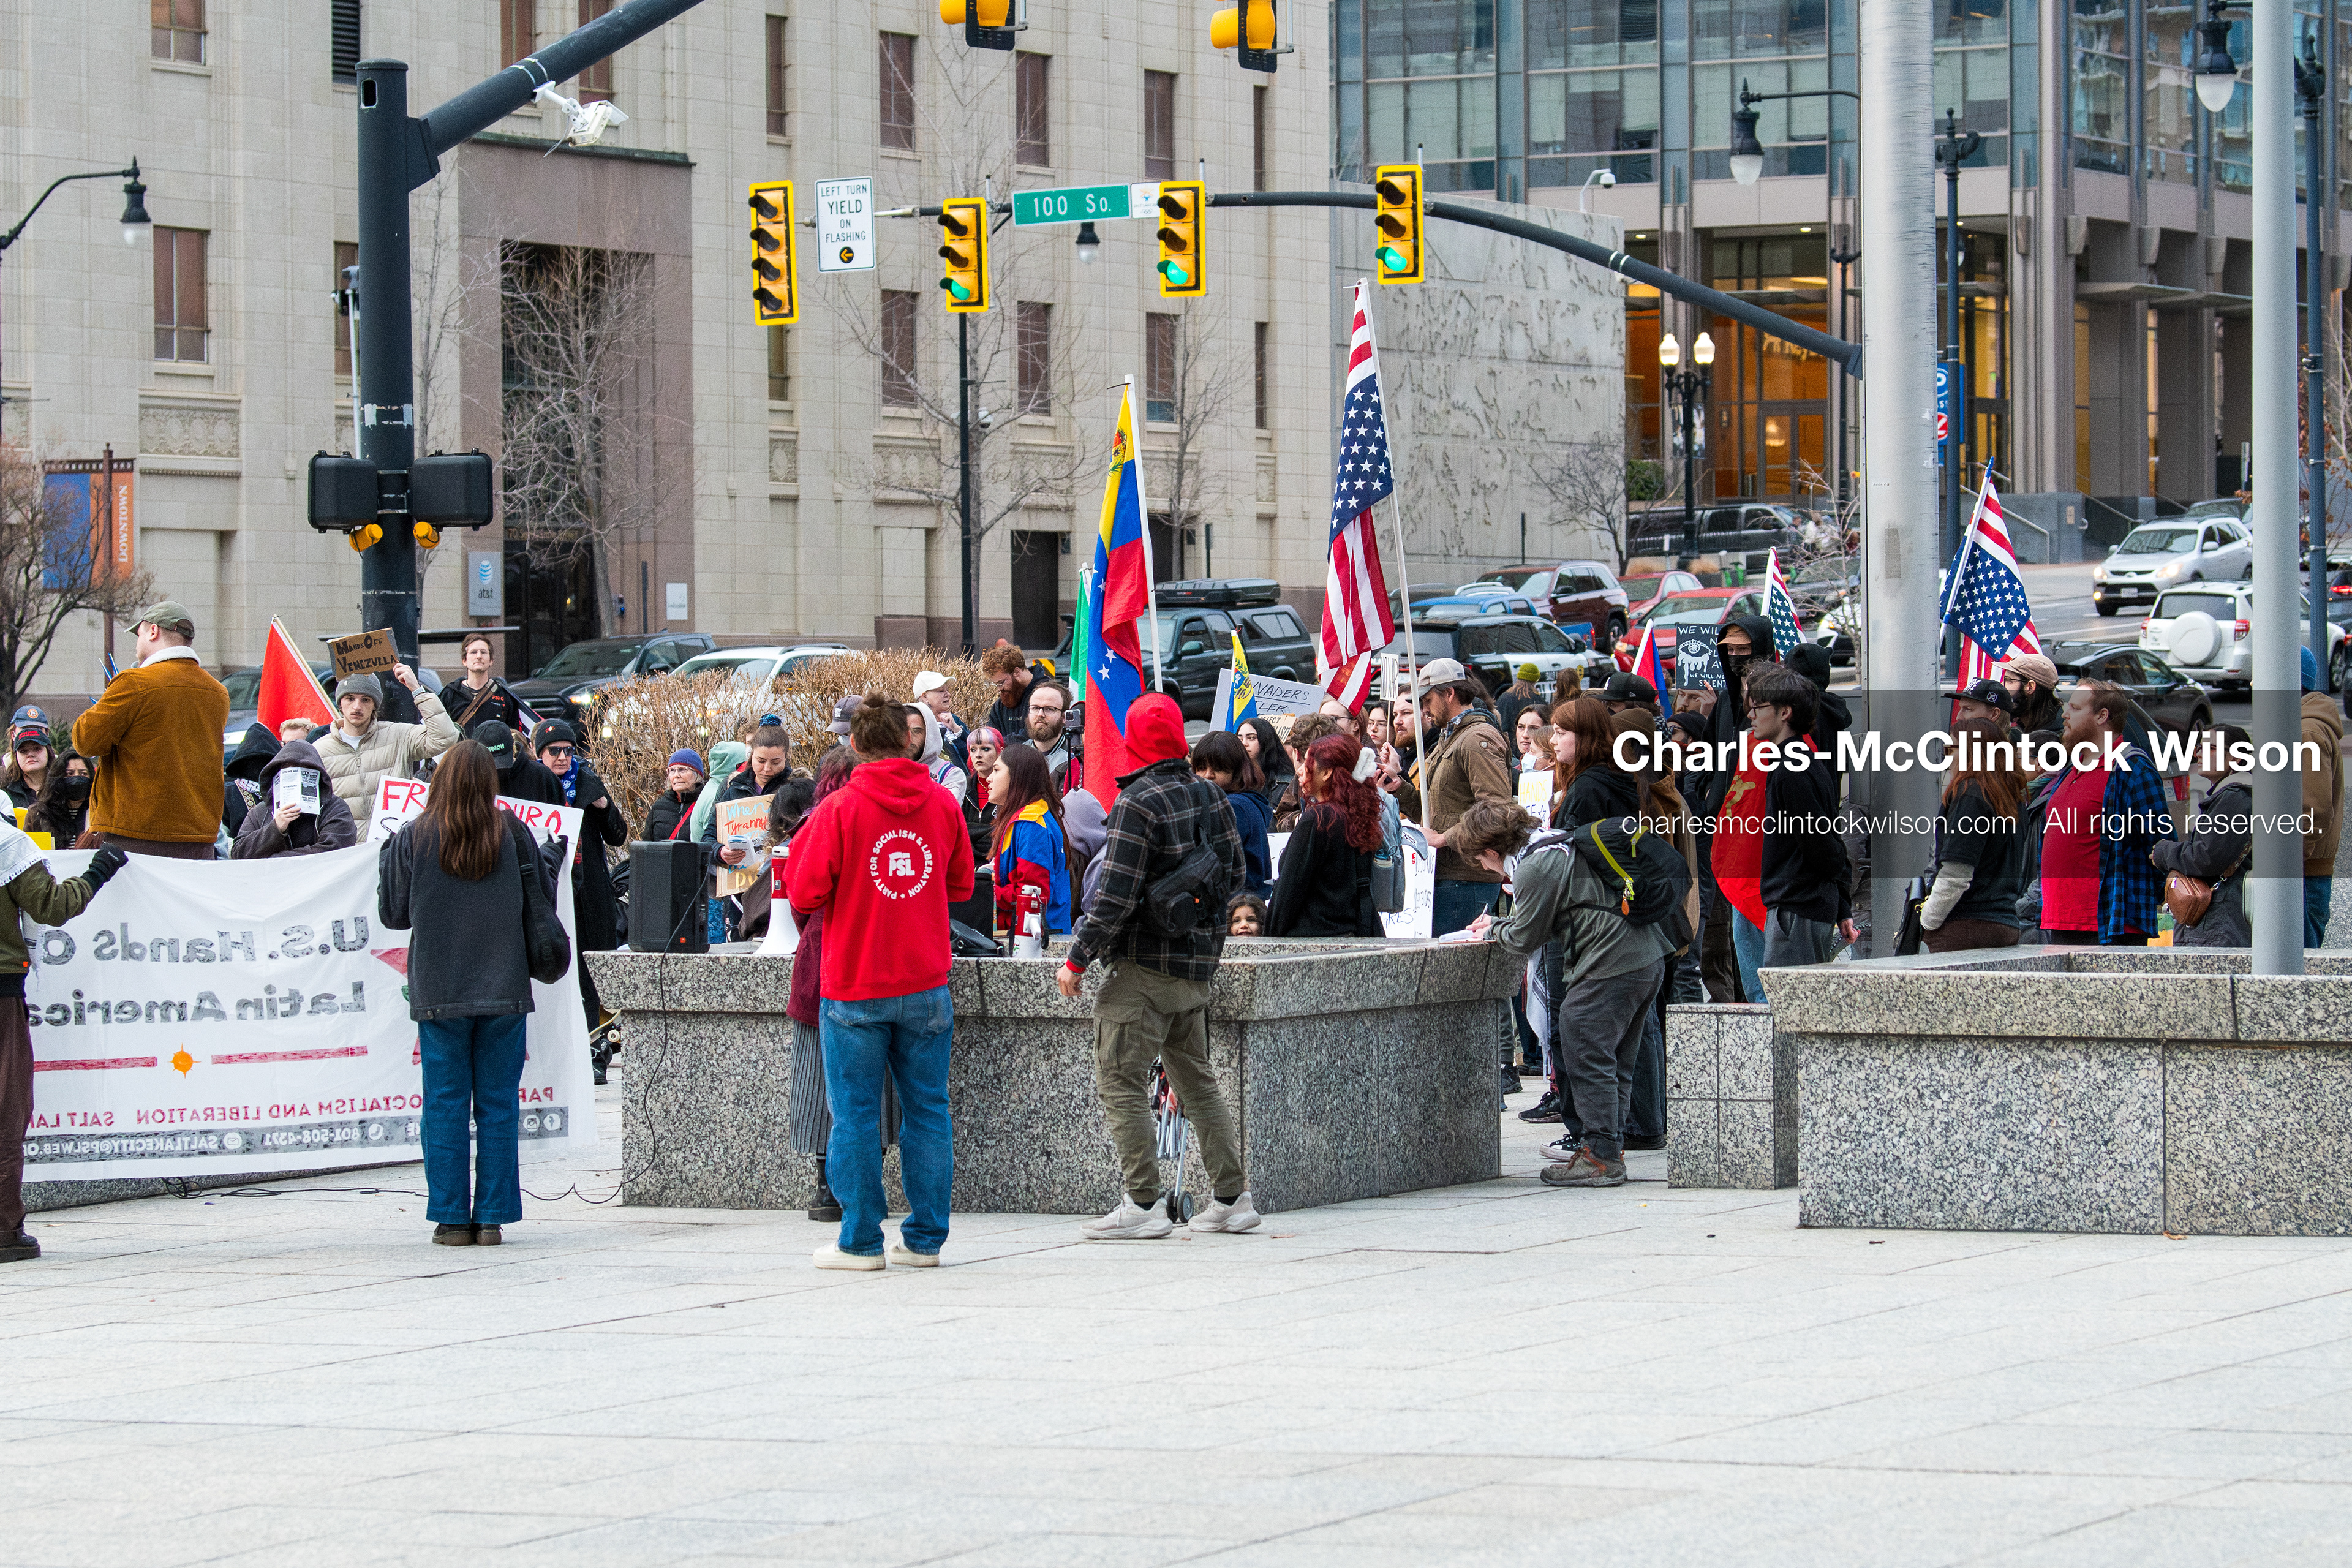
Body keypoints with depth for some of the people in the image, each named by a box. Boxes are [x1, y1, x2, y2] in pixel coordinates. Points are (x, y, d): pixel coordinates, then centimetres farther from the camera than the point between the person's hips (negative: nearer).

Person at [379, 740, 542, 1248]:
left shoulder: (412, 839, -6)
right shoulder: (512, 834, -4)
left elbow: (394, 913, 3)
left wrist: (387, 857, 17)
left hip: (439, 991, -1)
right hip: (504, 991, 1)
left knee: (445, 1107, 5)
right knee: (498, 1106, 7)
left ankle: (452, 1219, 5)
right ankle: (493, 1217, 7)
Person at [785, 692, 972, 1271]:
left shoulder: (839, 810, -11)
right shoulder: (941, 804, 1)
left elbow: (804, 897, -9)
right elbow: (962, 885, 12)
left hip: (855, 988, -3)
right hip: (925, 983, 3)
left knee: (856, 1114, 3)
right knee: (927, 1109, 9)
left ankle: (860, 1240, 5)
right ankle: (925, 1238, 11)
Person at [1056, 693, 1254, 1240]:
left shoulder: (1137, 804, -15)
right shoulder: (1210, 796, 8)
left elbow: (1116, 896, -18)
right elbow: (1233, 876, 16)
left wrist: (1077, 960, -11)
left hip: (1147, 964, -8)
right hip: (1200, 960, 8)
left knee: (1120, 1081, -4)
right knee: (1197, 1080, 16)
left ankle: (1142, 1205, -8)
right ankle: (1231, 1197, 16)